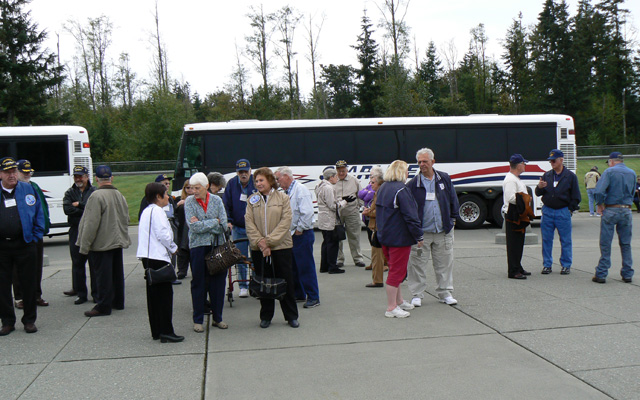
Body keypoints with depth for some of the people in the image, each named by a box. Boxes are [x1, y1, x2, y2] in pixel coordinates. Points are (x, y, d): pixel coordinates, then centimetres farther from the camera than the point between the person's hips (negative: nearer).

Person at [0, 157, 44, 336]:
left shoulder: (29, 190, 4)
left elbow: (39, 214, 7)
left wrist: (35, 237, 0)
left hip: (25, 245, 0)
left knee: (28, 284, 6)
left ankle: (29, 320, 19)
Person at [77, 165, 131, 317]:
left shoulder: (96, 196, -17)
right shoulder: (119, 195, 8)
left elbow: (91, 223, -19)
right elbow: (126, 219, 17)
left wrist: (84, 246, -14)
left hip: (102, 243, -8)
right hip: (118, 242, 8)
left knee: (103, 275, -2)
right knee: (117, 273, 15)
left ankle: (103, 306, 4)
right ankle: (118, 302, 26)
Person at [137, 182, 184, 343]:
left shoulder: (146, 211, 18)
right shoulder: (157, 211, -11)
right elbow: (163, 234, -20)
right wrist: (173, 248, -4)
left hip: (146, 256, 10)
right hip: (158, 257, -10)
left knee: (153, 294, 11)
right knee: (165, 294, -6)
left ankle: (156, 331, 16)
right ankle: (166, 331, -6)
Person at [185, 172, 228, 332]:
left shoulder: (217, 200, 2)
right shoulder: (189, 202, -2)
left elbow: (223, 225, -7)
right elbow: (194, 226, -13)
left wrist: (202, 224, -11)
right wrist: (214, 222, -8)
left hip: (217, 245, 2)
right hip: (198, 246, -2)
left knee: (218, 282, 7)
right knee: (198, 283, 4)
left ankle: (217, 318, 20)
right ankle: (198, 320, 15)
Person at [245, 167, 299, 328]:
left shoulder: (282, 198, 1)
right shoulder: (252, 199, 7)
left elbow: (286, 221, -8)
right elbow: (249, 222, 0)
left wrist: (269, 240, -14)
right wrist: (259, 241, -14)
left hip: (280, 246, -2)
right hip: (258, 248, 2)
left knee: (286, 281, 4)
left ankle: (291, 316, 16)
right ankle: (266, 316, 22)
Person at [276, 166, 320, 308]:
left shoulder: (301, 190, -14)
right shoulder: (287, 192, 14)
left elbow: (307, 213, -22)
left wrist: (299, 229, -16)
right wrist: (290, 231, 13)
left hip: (302, 235, -9)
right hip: (291, 235, 9)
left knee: (306, 267, -5)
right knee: (293, 266, 15)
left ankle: (313, 297, 3)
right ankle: (299, 294, 28)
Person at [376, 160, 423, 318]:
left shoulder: (382, 188, 10)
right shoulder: (401, 190, -19)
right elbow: (410, 216, -19)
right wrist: (419, 236, -12)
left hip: (385, 237, 9)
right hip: (399, 238, -9)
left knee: (395, 270, 20)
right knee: (396, 272, -3)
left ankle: (399, 301, 32)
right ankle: (391, 308, 2)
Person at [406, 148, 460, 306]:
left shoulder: (444, 179, 5)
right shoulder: (413, 183, -3)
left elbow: (453, 199, 13)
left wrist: (452, 219, 9)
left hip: (443, 231, 2)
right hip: (421, 232, -2)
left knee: (444, 263, 10)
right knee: (418, 263, 1)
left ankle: (445, 293, 24)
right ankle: (417, 295, 13)